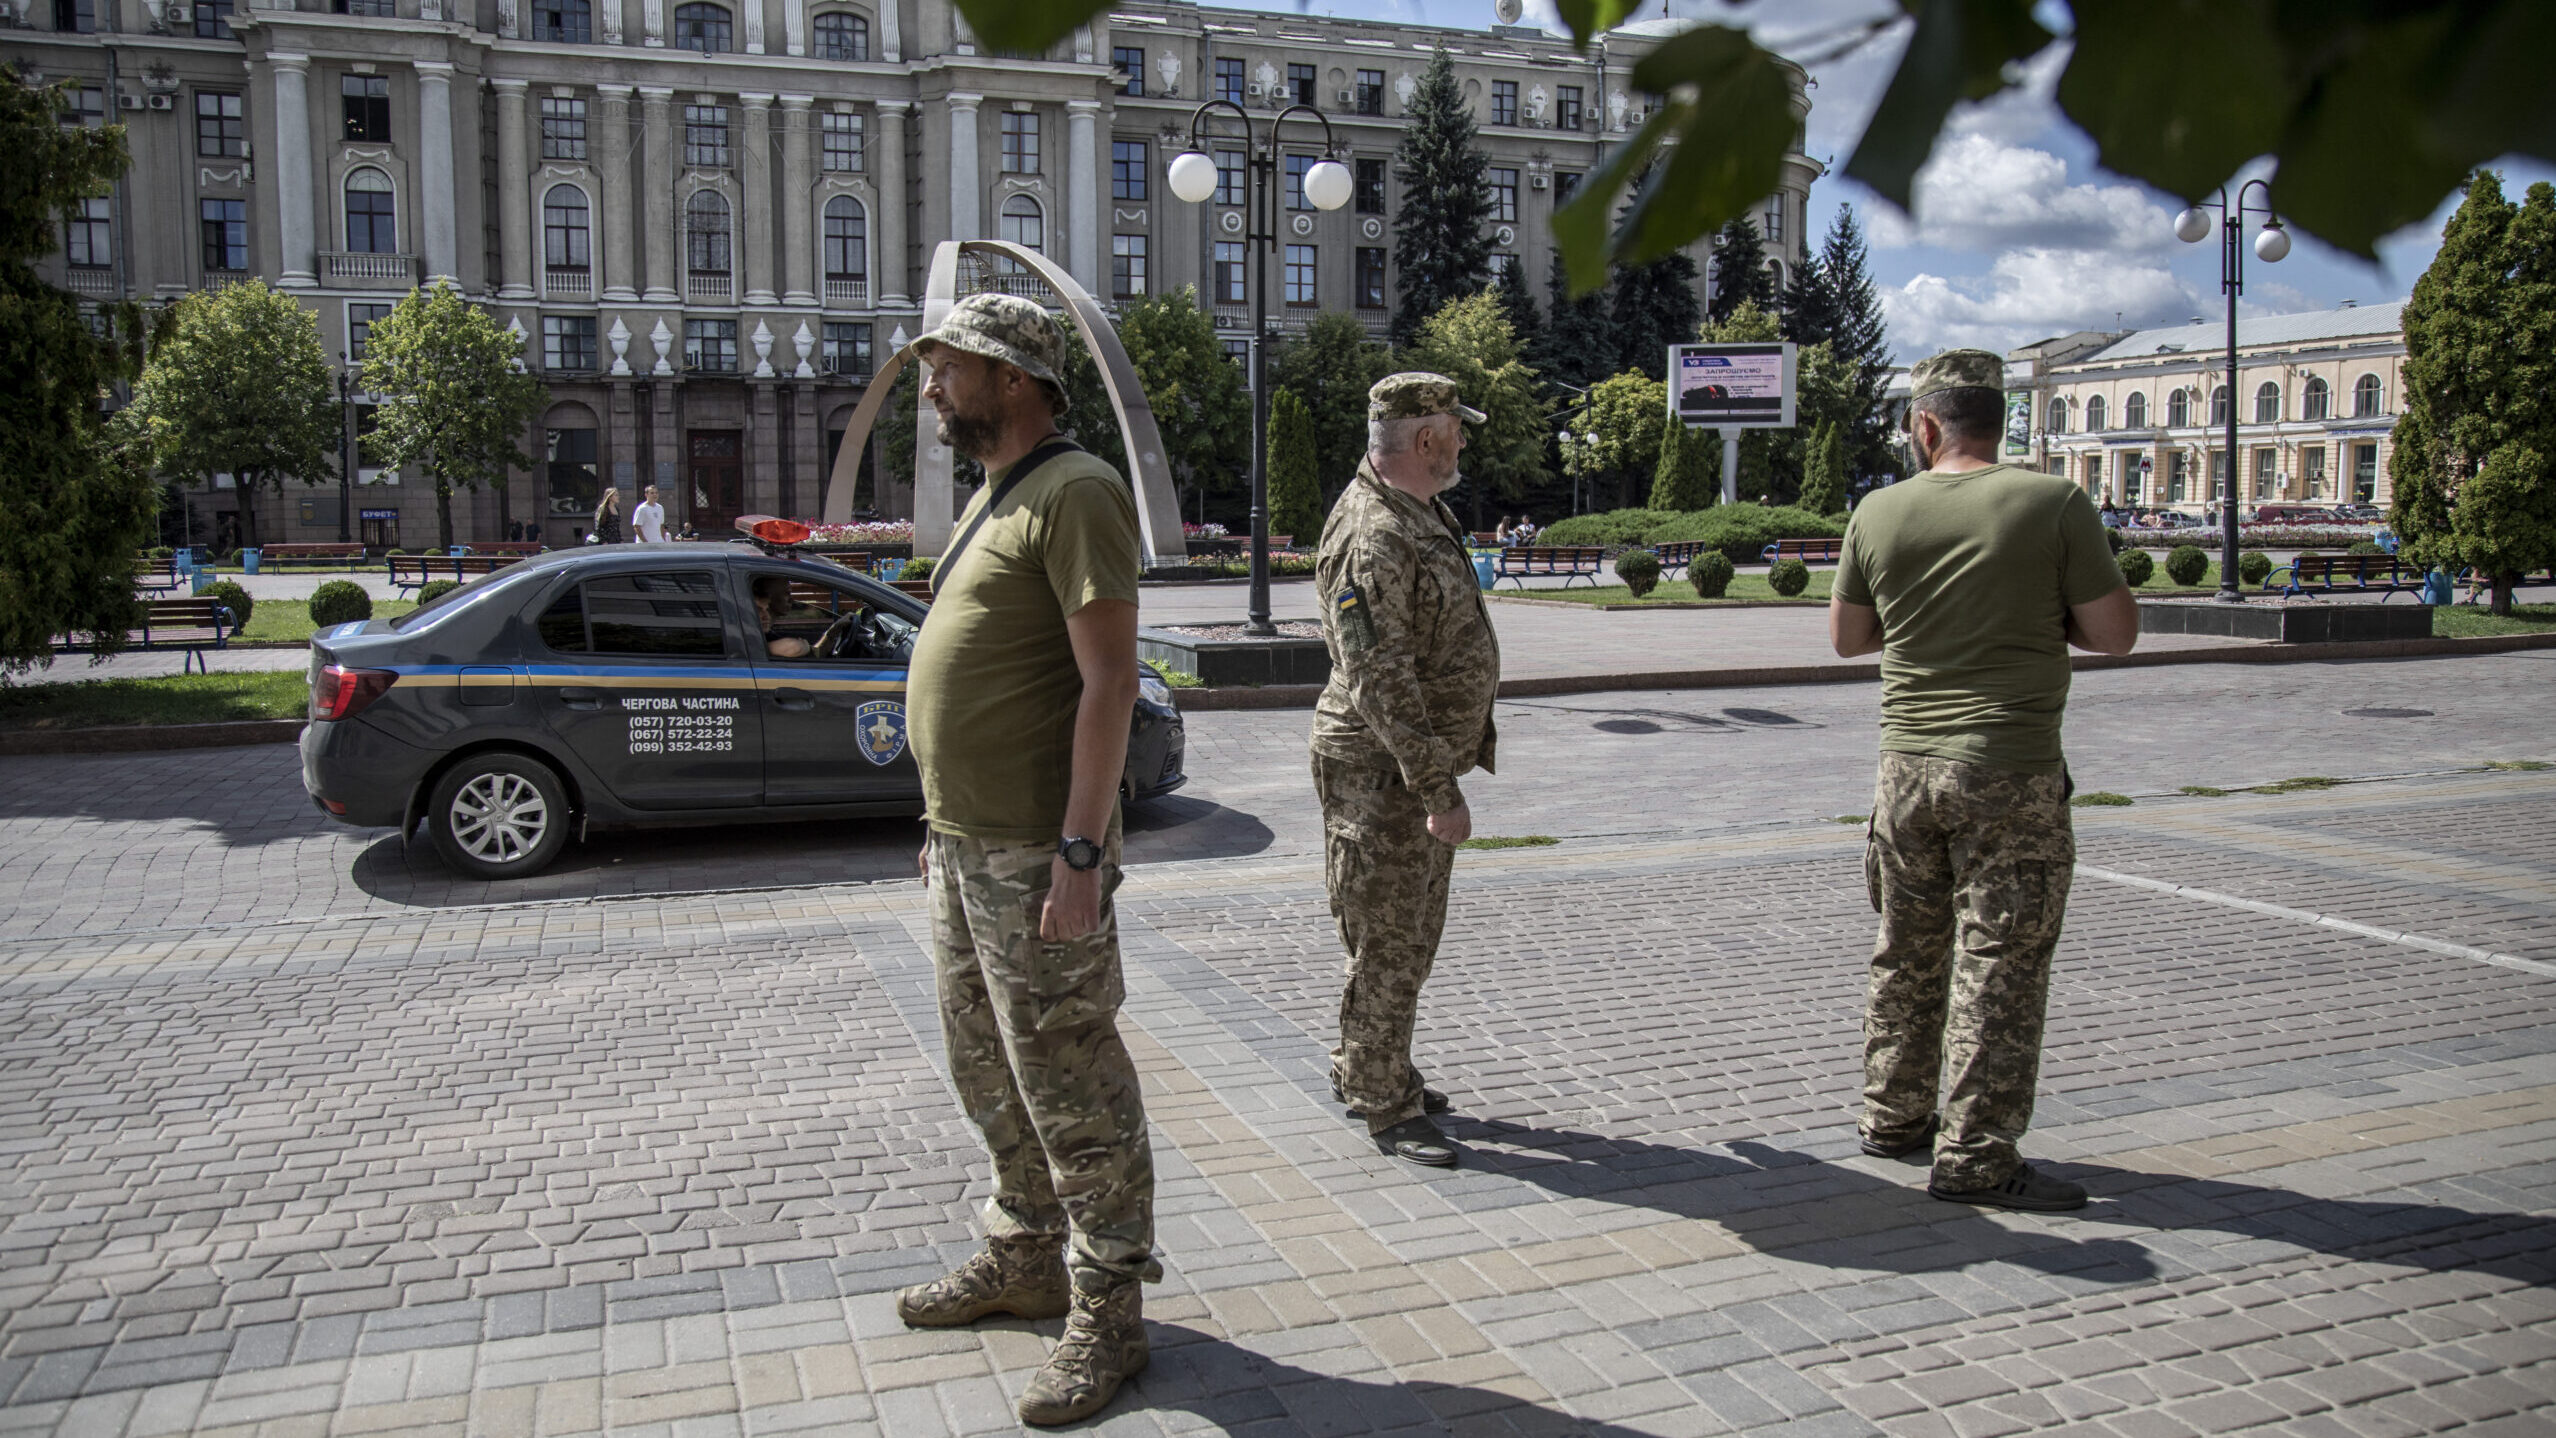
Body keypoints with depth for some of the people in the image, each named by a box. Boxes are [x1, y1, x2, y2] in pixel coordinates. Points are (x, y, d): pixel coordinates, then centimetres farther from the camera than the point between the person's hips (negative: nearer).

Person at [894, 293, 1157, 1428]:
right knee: (989, 1073, 19)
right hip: (964, 846, 10)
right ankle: (1025, 1258, 35)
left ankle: (1107, 1312, 12)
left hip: (1035, 858, -10)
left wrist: (1079, 854, -25)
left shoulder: (1075, 495, -13)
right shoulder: (990, 501, 18)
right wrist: (946, 820, 20)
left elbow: (1108, 681, -20)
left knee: (1070, 1088, -1)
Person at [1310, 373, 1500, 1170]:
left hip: (1426, 762, 10)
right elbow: (1380, 684, -27)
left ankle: (1362, 1069, 34)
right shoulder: (1370, 539, -23)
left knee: (1415, 934, 19)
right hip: (1380, 773, -10)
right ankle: (1384, 1107, 13)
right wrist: (1436, 789, -27)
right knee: (1387, 944, 0)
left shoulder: (1425, 511, 11)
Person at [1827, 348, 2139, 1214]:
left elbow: (1846, 638, 11)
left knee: (1907, 952, 17)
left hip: (1907, 763, 4)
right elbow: (2115, 635, -5)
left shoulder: (1879, 513, 1)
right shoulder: (2054, 504, -8)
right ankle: (1975, 1159, 6)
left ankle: (1894, 1118, 30)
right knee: (2000, 963, 2)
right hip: (2011, 769, -4)